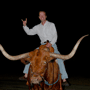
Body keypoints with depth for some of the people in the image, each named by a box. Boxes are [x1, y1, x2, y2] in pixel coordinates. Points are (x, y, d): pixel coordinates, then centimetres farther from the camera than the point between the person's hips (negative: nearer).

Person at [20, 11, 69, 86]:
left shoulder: (51, 25, 2)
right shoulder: (37, 27, 13)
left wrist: (51, 43, -22)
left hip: (52, 45, -4)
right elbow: (29, 32, 17)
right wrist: (25, 25, 1)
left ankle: (64, 79, -22)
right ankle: (26, 75, 1)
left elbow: (55, 36, -5)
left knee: (60, 60, -24)